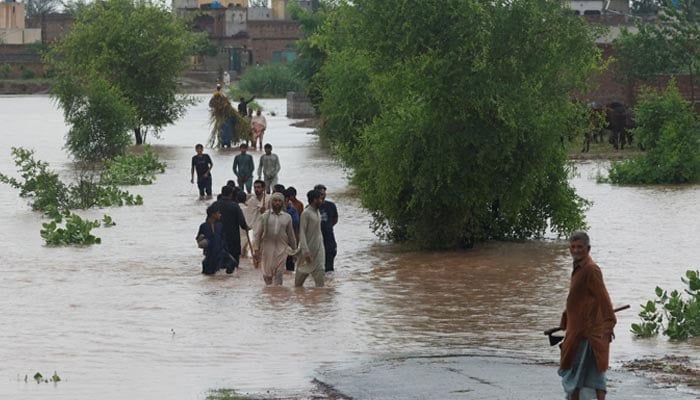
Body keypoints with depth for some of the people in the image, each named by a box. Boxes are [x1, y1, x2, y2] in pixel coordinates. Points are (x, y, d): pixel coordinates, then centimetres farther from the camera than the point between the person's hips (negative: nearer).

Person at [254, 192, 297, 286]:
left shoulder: (287, 217, 7)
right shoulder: (265, 216, 4)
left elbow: (291, 236, 13)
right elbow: (258, 234, 4)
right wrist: (256, 249, 0)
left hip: (281, 249, 0)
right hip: (267, 247, 0)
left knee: (278, 274, -6)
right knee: (267, 274, 2)